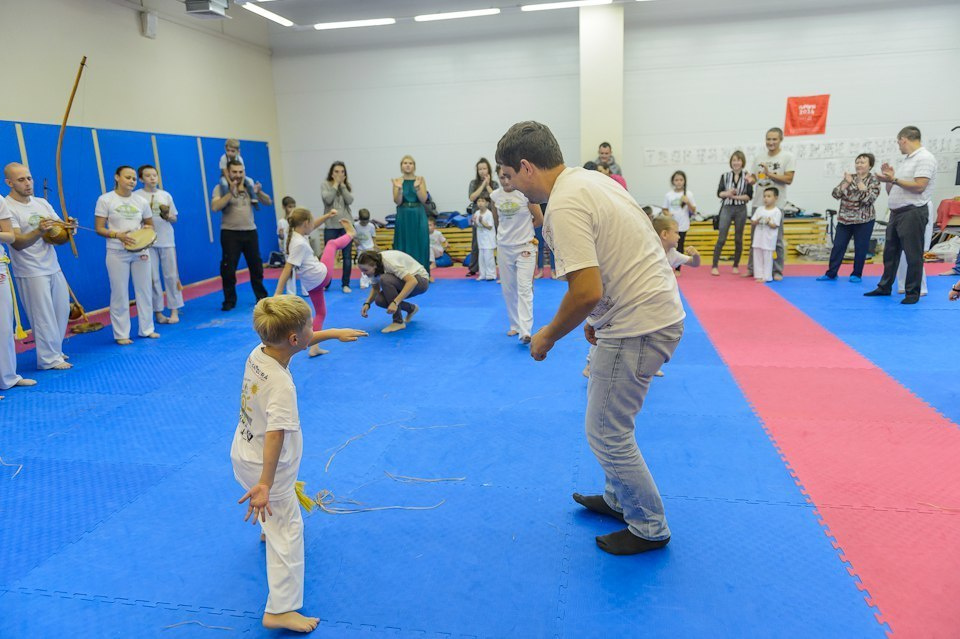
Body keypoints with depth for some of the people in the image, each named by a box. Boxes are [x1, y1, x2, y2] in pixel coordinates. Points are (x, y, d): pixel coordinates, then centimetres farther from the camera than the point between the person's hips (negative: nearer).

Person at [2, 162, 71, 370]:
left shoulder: (42, 203, 8)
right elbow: (17, 243, -20)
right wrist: (39, 231, -37)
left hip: (53, 267, 7)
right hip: (31, 273, -7)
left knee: (62, 311, 14)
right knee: (44, 317, -1)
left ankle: (55, 351, 28)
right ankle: (49, 359, 9)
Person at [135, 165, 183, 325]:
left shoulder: (166, 195, 8)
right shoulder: (136, 196, 0)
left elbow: (174, 219, 12)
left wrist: (167, 216, -7)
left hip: (167, 241, 2)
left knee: (171, 275, 2)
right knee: (153, 278, 2)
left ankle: (174, 310, 10)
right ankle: (158, 311, 10)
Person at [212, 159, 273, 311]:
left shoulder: (249, 187, 8)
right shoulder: (220, 188, -3)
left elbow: (268, 202, 5)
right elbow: (215, 207, -18)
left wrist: (259, 193, -15)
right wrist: (231, 193, -25)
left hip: (250, 232, 4)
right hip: (230, 233, -3)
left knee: (256, 266, 10)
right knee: (228, 269, -3)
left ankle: (262, 297, 22)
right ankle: (229, 301, 6)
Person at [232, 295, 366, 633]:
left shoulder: (258, 352, -10)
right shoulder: (282, 385, -34)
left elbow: (296, 343, 10)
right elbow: (275, 435, -42)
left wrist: (333, 333, 12)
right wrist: (265, 485, -46)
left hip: (242, 452, 9)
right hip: (265, 466, -9)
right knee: (288, 532, 3)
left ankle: (270, 528, 68)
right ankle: (279, 610, 11)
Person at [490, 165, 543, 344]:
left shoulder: (526, 193, -12)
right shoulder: (495, 196, 0)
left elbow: (539, 219, -4)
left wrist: (522, 228, 4)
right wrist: (512, 229, 8)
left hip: (525, 246, -4)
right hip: (504, 247, 4)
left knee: (524, 288, -10)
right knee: (508, 289, 10)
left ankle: (525, 331, -14)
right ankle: (515, 325, 23)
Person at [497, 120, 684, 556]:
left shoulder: (564, 206, -21)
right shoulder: (587, 180, 11)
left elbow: (586, 291, -28)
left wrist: (548, 337, -12)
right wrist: (598, 317, 24)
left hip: (638, 327, -11)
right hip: (653, 312, 11)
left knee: (607, 432, 3)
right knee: (604, 407, 25)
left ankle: (649, 528, 21)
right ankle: (620, 499, 40)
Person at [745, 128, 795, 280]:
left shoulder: (788, 157, -2)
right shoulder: (760, 158, 13)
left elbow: (789, 179, -10)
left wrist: (770, 174, -16)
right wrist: (751, 179, -5)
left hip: (776, 204, -5)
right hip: (758, 203, 5)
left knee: (777, 240, 0)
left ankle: (777, 271, 9)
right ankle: (752, 269, 18)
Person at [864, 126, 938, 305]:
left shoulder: (925, 158, -8)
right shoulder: (908, 160, 20)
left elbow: (919, 186, -20)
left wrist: (893, 179, -16)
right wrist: (889, 178, 7)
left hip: (913, 213, -9)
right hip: (896, 213, 9)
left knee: (913, 255, -4)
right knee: (890, 252, 14)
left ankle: (913, 292, 3)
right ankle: (885, 287, 24)